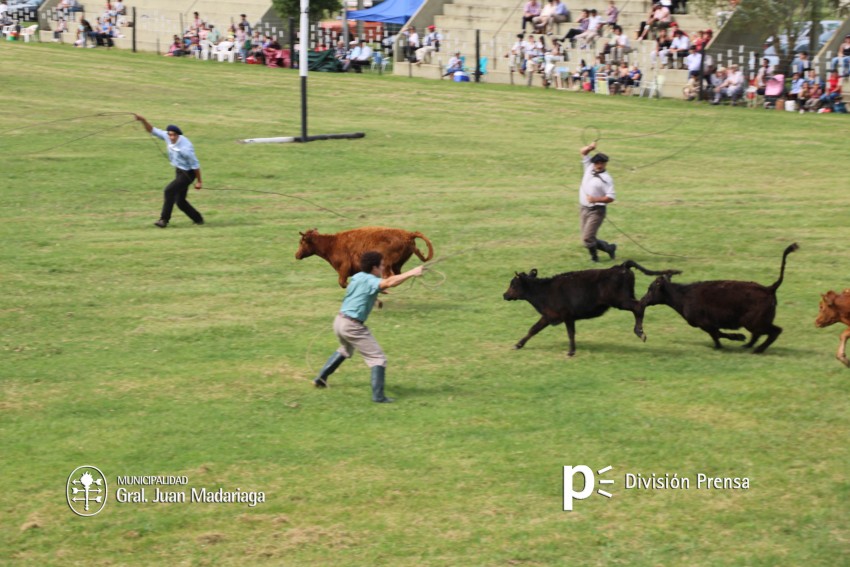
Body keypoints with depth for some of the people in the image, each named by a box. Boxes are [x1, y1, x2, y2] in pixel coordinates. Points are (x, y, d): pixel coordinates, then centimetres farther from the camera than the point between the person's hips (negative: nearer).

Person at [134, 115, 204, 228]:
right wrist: (143, 120, -20)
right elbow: (152, 130, -3)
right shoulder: (167, 137, -10)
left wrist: (198, 181, -13)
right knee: (180, 202, 13)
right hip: (179, 171, 9)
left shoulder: (185, 148, -29)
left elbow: (195, 165, -20)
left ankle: (164, 220, -15)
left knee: (169, 191, -20)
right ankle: (198, 219, 30)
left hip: (187, 174, -9)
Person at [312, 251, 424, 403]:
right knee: (378, 359, -5)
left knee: (345, 350, 37)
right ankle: (378, 396, -12)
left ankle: (321, 378, 42)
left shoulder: (357, 277, 10)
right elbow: (389, 282, -34)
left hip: (339, 321, 9)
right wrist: (412, 273, -37)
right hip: (353, 326, -9)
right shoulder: (370, 281, -15)